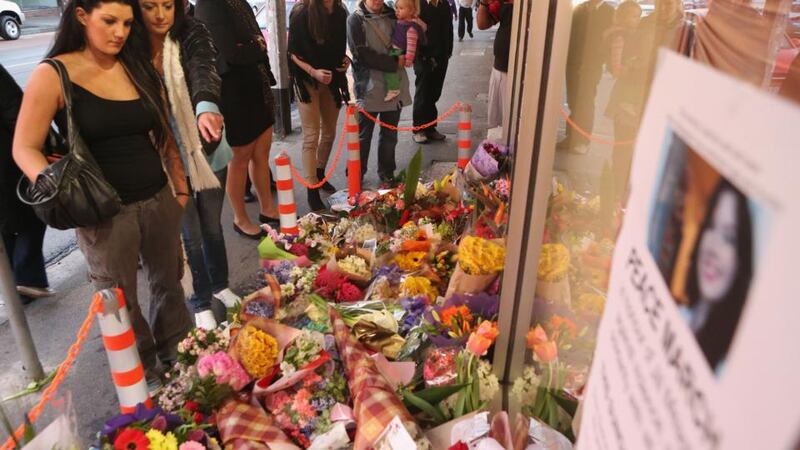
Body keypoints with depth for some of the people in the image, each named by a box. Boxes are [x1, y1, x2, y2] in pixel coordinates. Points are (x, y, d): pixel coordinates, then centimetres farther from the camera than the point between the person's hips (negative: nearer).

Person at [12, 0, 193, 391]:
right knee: (121, 301, 11)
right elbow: (25, 148, -8)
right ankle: (142, 375, 31)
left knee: (168, 281, 19)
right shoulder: (53, 75, -9)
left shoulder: (138, 68, 5)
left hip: (158, 200, 5)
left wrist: (180, 186, 12)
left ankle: (176, 352, 41)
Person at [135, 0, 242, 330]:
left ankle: (220, 285, 41)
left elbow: (203, 70, -29)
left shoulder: (192, 34, -8)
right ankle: (201, 302, 28)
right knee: (191, 234, 7)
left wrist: (207, 107, -50)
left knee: (213, 226, 17)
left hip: (206, 150, 1)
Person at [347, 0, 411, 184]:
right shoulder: (356, 20, -4)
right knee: (363, 135, 5)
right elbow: (362, 54, -13)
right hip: (368, 88, -4)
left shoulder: (392, 15, 11)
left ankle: (386, 172, 27)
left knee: (390, 134, 12)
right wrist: (394, 63, -14)